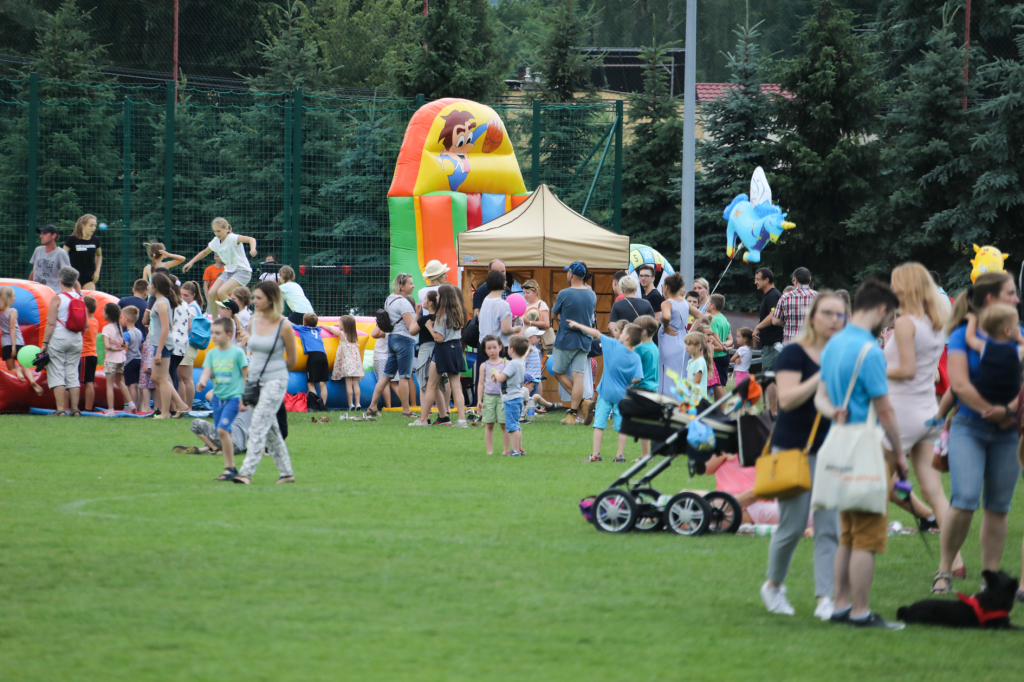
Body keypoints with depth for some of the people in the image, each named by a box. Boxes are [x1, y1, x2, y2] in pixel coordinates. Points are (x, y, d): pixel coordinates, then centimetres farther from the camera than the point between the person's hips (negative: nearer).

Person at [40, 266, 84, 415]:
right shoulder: (80, 299, 5)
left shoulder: (57, 299, -10)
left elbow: (51, 324, -14)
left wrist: (44, 342, -9)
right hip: (76, 339, 5)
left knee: (57, 375, -2)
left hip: (58, 337, -5)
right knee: (73, 375, 9)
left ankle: (60, 409, -8)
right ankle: (75, 409, 6)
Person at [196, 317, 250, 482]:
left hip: (233, 397, -6)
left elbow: (246, 376, -3)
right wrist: (202, 382, -25)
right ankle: (231, 469, 17)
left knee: (222, 429, -20)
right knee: (225, 434, 8)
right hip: (218, 396, 6)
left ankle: (230, 469, -14)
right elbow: (207, 371, -2)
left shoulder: (237, 353, -6)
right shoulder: (212, 353, 8)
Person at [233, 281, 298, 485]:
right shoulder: (254, 321, 4)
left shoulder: (284, 326, -12)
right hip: (255, 381, 7)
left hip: (275, 381, -7)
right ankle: (286, 472, 22)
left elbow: (292, 359, -2)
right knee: (271, 430, 12)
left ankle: (247, 471, -20)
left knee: (259, 426, -15)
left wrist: (272, 366, 7)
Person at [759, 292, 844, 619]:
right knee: (792, 525, -1)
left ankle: (826, 598, -4)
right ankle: (773, 586, 22)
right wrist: (821, 378, -22)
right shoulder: (794, 354, -6)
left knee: (830, 528, -4)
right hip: (795, 448, -5)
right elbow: (787, 399, -17)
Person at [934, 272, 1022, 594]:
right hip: (969, 428, -4)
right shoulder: (963, 335, -4)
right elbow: (959, 384, -12)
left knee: (998, 507, 4)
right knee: (964, 501, -16)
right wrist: (994, 411, -14)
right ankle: (944, 571, -2)